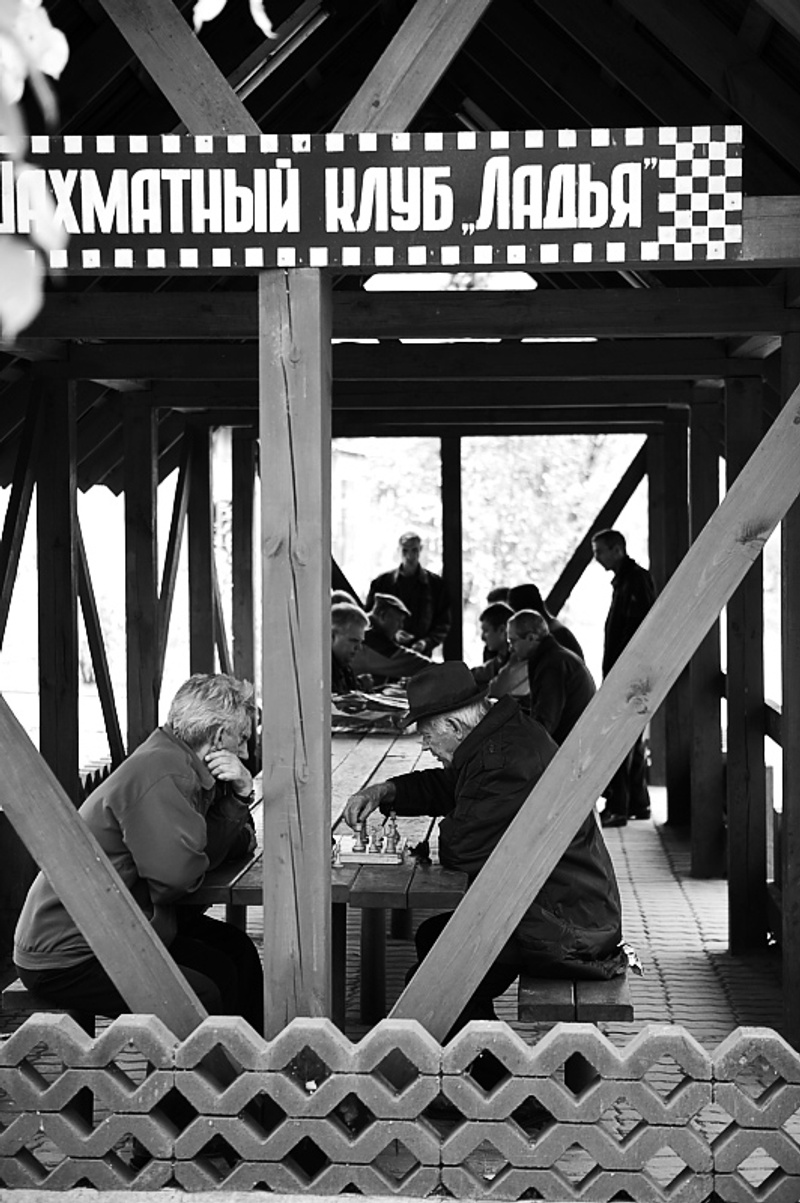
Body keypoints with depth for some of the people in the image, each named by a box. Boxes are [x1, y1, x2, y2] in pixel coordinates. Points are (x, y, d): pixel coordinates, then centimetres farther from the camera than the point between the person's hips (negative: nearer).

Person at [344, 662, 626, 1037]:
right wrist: (385, 791, 12)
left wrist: (444, 836, 0)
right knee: (431, 937, 20)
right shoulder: (506, 734, 10)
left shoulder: (507, 761, -24)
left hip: (567, 932, -11)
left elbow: (459, 849, -23)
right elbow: (443, 787, 26)